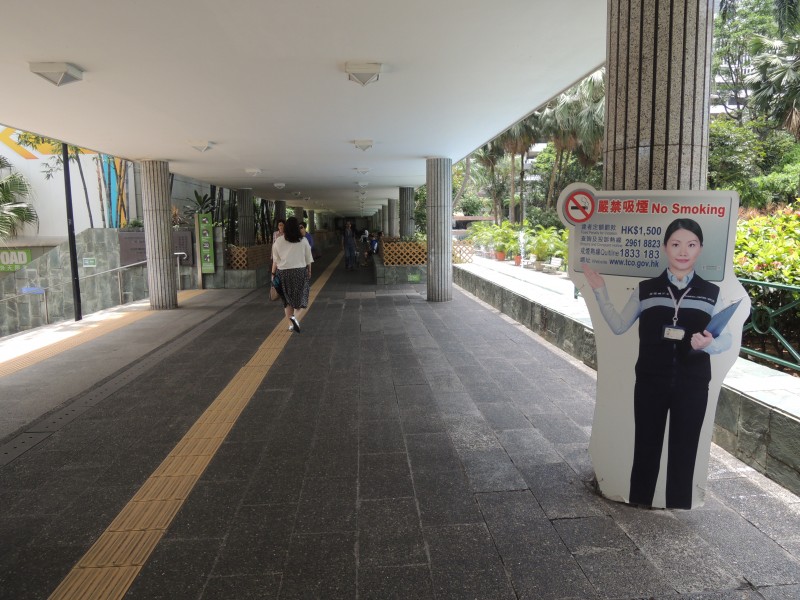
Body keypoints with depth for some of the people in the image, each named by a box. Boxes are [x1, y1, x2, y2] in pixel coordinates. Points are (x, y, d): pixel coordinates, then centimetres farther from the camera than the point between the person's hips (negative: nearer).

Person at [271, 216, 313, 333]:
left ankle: (291, 324, 16)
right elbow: (308, 259, 4)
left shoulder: (278, 241, -3)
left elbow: (275, 260, -2)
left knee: (288, 299, 13)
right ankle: (295, 317, -18)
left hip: (283, 272, 1)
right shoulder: (303, 241, -3)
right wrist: (309, 271, 16)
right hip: (300, 271, -1)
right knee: (300, 298, 7)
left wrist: (273, 273, 7)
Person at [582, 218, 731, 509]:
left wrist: (709, 343, -23)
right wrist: (600, 291, -3)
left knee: (683, 454, 11)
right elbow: (619, 326, 4)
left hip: (692, 386, 0)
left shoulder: (711, 293, 0)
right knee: (645, 449, 12)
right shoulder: (645, 289, 0)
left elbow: (726, 339, 0)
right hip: (650, 382, 0)